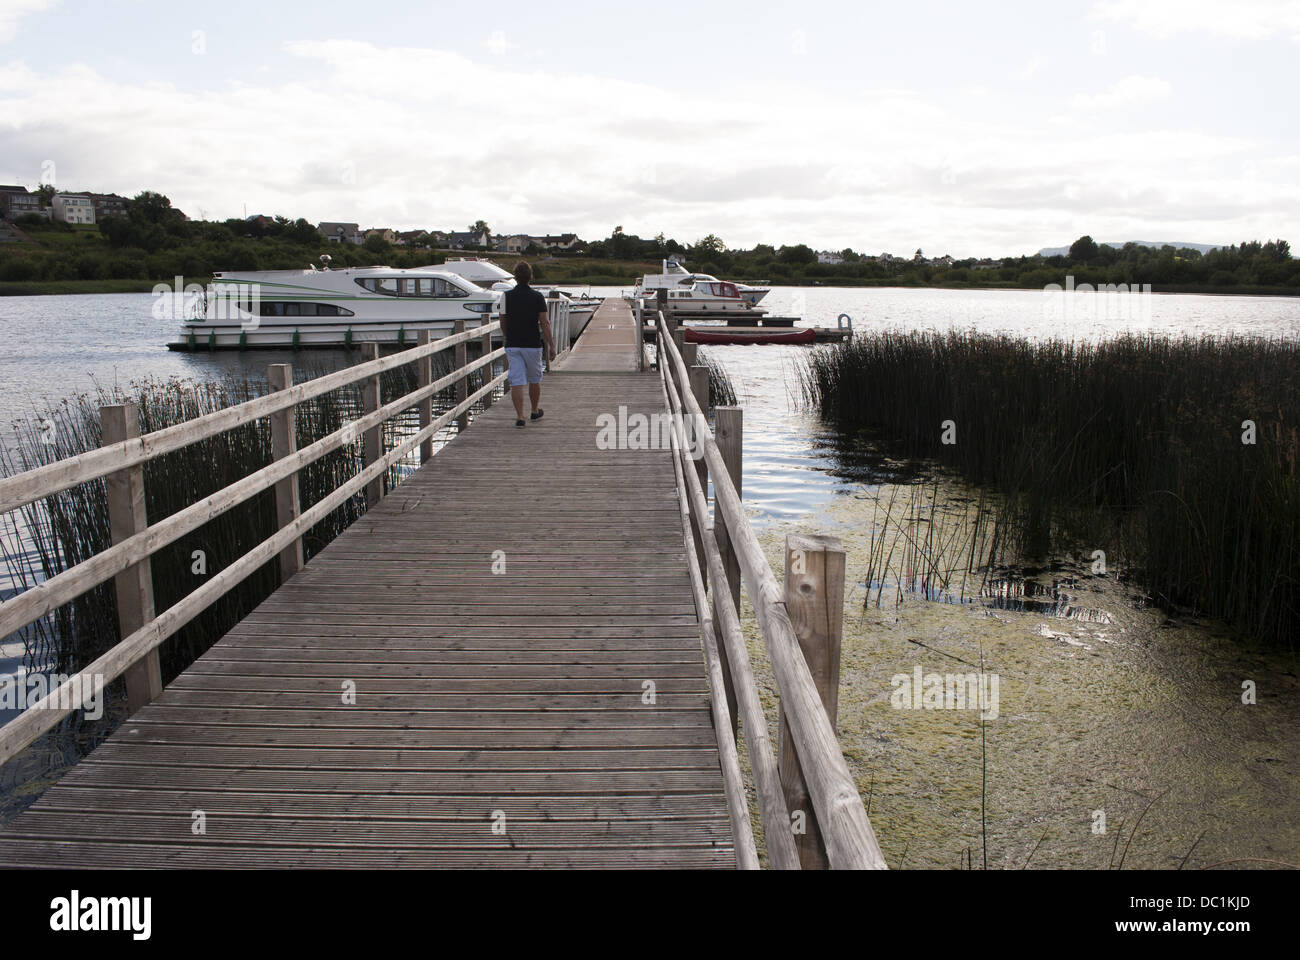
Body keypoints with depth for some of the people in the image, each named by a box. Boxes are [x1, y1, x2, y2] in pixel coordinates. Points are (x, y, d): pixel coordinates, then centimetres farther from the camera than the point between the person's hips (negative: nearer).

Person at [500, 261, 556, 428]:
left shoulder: (506, 296, -1)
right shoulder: (537, 297, -6)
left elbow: (503, 323, 8)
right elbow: (545, 323, -9)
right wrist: (551, 345, -4)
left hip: (512, 345, 1)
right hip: (532, 345, -1)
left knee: (516, 382, -2)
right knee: (534, 379, 17)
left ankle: (519, 416, -9)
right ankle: (535, 412, 31)